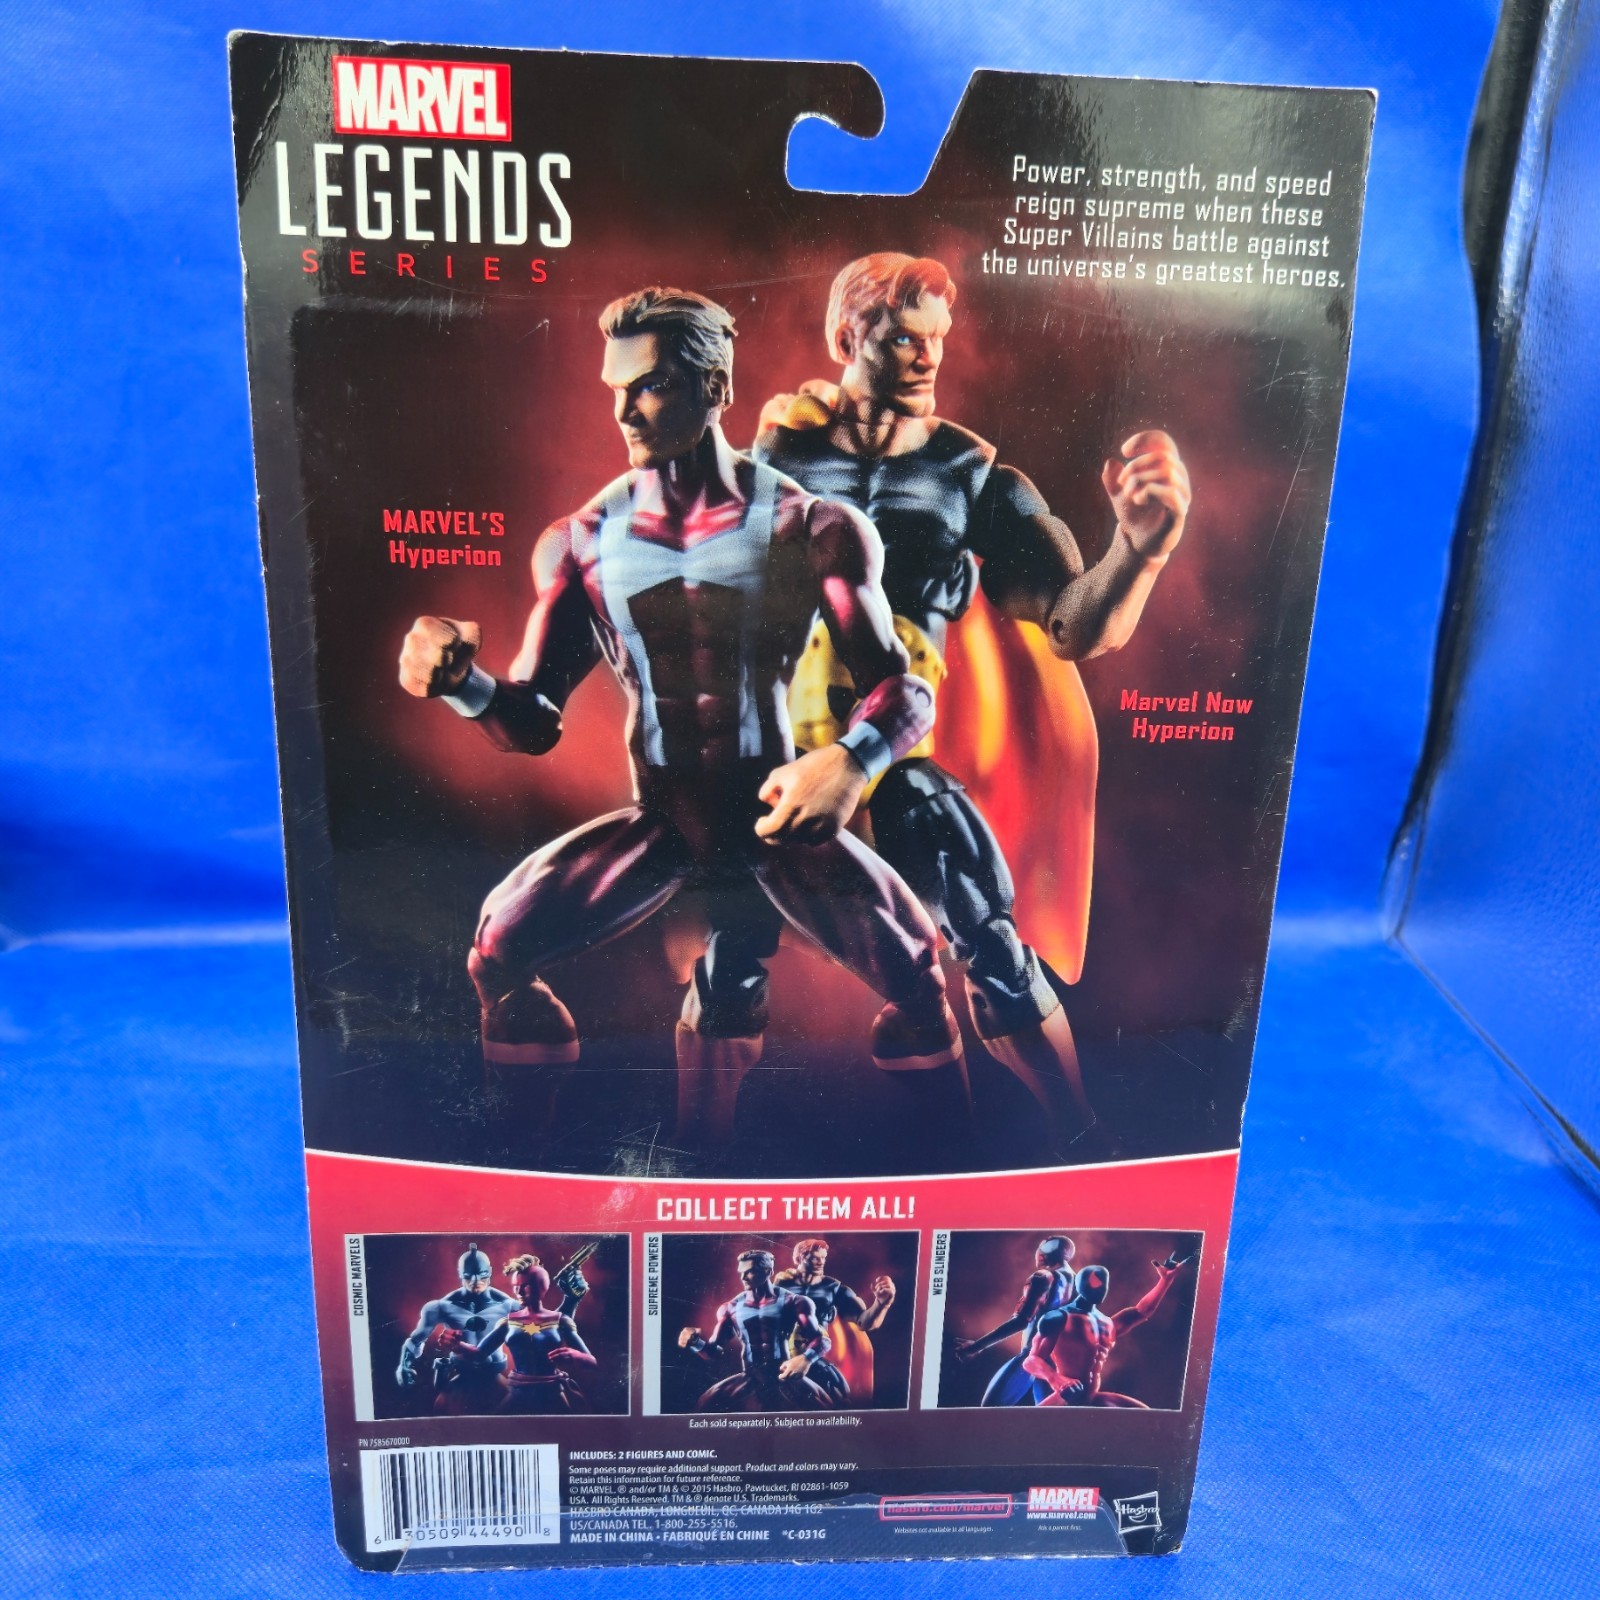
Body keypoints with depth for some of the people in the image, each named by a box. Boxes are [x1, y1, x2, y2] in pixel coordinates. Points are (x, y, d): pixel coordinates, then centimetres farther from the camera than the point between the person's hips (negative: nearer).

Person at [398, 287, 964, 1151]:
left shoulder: (807, 527, -5)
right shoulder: (583, 541, 1)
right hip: (657, 819, 2)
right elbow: (532, 721, 2)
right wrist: (461, 680, -22)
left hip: (776, 813, -2)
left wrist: (852, 758, -30)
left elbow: (903, 686, -7)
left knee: (916, 967, -20)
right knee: (496, 948, -17)